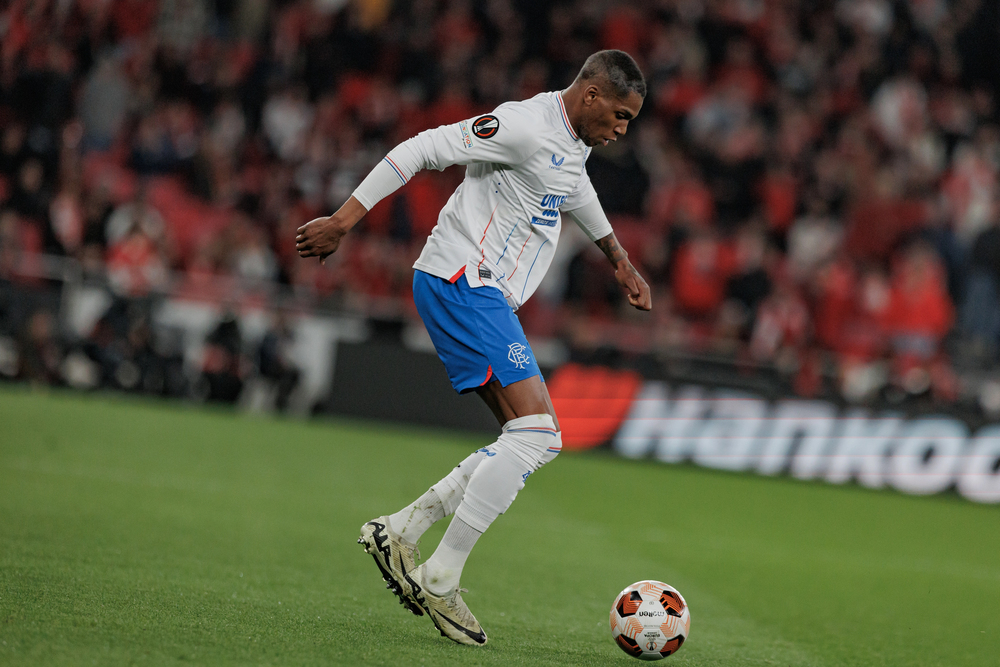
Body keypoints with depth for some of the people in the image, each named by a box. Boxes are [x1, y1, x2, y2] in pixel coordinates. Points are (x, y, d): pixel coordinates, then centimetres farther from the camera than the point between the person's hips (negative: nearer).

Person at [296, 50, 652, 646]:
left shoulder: (575, 142, 14)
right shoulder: (525, 126, -17)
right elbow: (424, 150, -19)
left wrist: (621, 261, 46)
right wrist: (345, 220, -21)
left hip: (484, 297, 10)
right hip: (460, 284, -10)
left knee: (534, 442, 6)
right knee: (537, 434, -18)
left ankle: (400, 532, 8)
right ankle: (440, 581, -15)